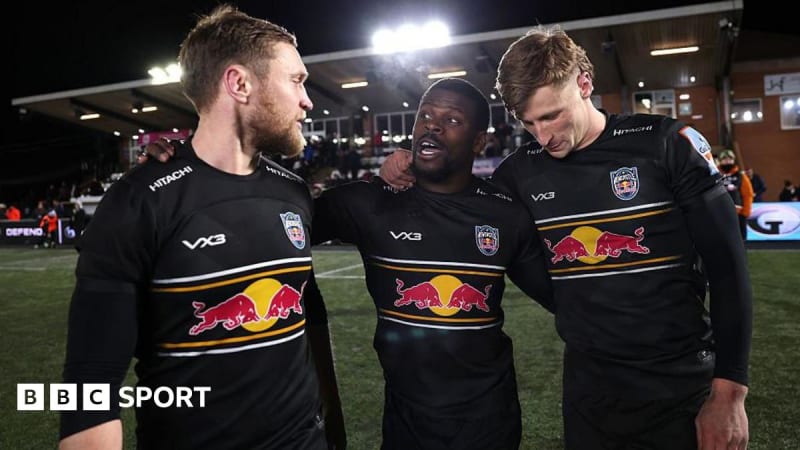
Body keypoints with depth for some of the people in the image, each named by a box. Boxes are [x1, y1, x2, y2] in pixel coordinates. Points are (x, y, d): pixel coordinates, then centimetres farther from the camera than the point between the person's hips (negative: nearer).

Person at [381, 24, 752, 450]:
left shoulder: (664, 144, -10)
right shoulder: (523, 170, -2)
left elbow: (726, 267, -7)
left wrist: (729, 392, -9)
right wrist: (409, 175, -6)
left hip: (681, 388, -2)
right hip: (587, 389, 3)